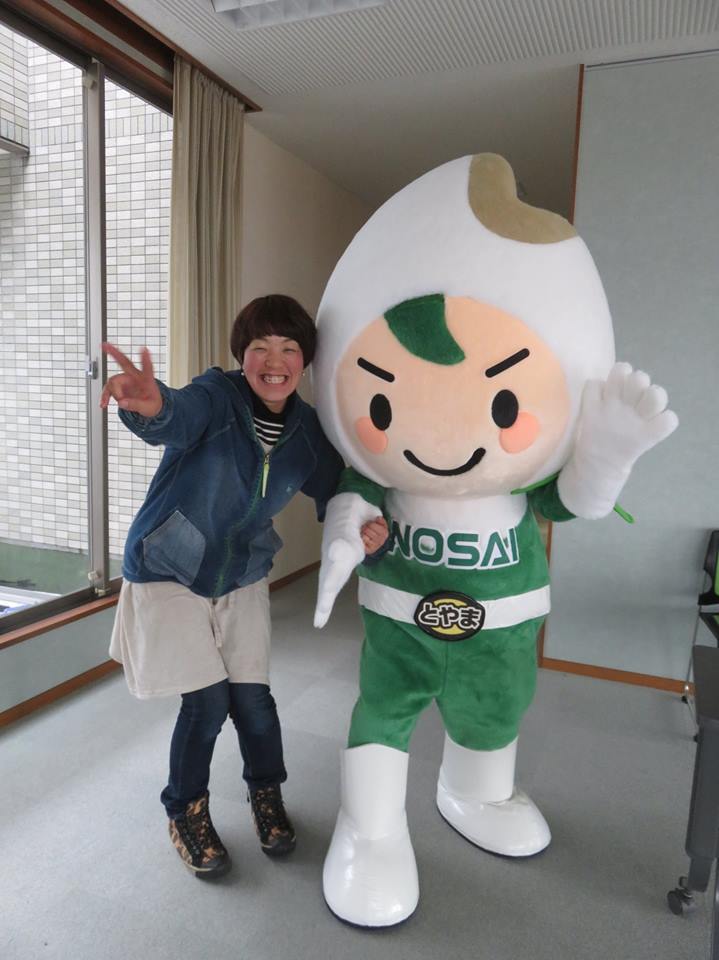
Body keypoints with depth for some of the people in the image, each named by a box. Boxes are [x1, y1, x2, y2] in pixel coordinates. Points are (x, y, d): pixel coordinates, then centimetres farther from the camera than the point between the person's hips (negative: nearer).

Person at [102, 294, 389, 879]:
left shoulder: (308, 430, -8)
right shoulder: (219, 395, -22)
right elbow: (180, 418, -44)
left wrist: (365, 530, -23)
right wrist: (151, 407, -68)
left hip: (242, 578, 4)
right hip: (169, 573, -3)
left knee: (252, 696, 4)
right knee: (207, 700, -4)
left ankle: (267, 793, 34)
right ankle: (186, 811, 25)